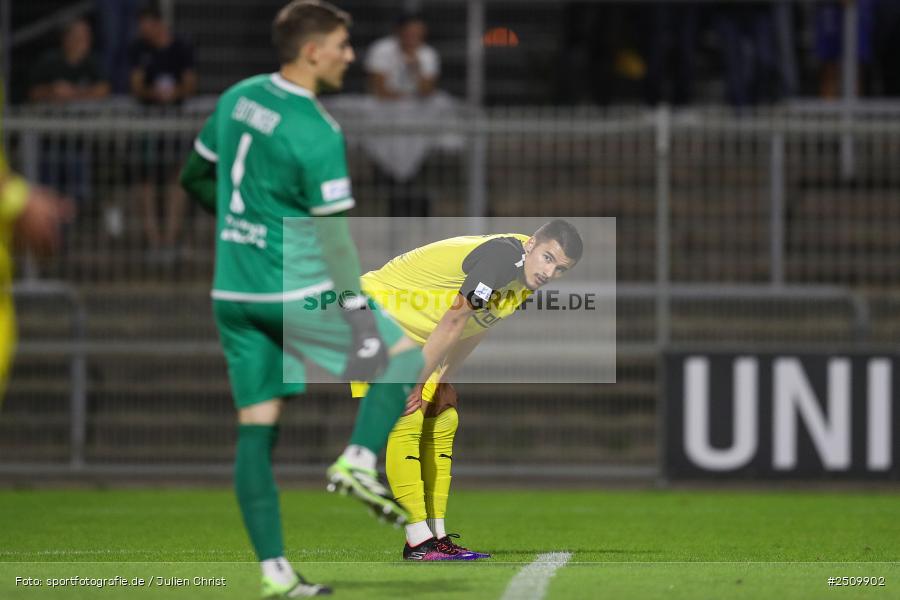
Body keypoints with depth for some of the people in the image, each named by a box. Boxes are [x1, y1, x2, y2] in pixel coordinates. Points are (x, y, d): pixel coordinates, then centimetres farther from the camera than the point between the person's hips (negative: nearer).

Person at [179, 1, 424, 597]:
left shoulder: (238, 99, 6)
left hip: (232, 294, 7)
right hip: (297, 291, -7)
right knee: (407, 352, 11)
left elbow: (196, 175, 20)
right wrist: (360, 317, -15)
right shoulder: (317, 133, -16)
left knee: (256, 430, 6)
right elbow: (332, 234, -17)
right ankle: (360, 459, -6)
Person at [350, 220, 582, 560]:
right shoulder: (502, 257, -29)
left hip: (417, 337, 10)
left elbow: (476, 328, 9)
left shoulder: (526, 278, 1)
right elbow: (454, 321, -28)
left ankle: (436, 536, 9)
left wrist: (444, 381, 4)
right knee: (405, 423, -15)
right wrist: (416, 382, -25)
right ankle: (418, 542, -18)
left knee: (442, 424, 7)